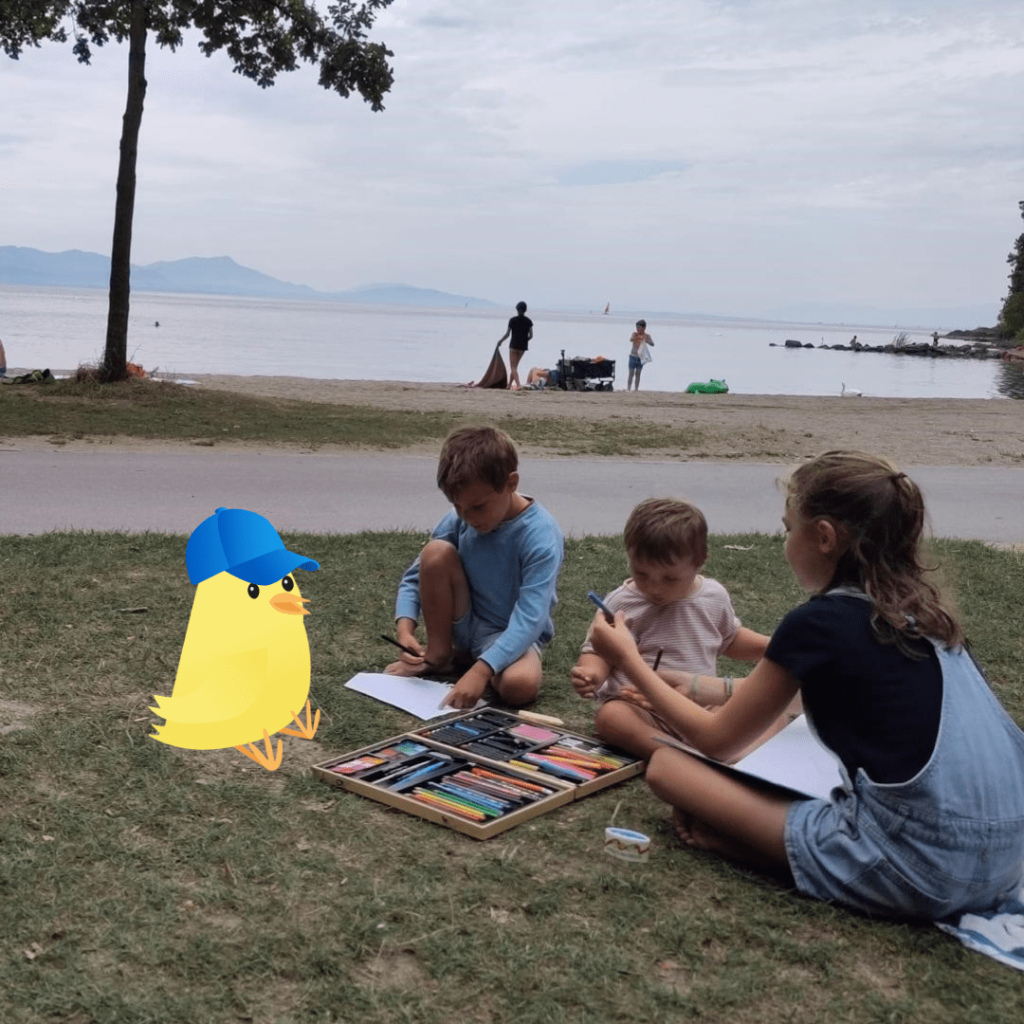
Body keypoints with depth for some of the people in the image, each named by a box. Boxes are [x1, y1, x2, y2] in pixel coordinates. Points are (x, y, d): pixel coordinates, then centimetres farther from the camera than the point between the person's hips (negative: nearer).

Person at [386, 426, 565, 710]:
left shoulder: (540, 535, -25)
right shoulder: (459, 520, -12)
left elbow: (530, 618, -32)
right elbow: (415, 577, -3)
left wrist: (481, 670, -43)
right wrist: (405, 628, -22)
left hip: (513, 634, -3)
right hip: (466, 625, 4)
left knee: (520, 685, -37)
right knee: (436, 552, -22)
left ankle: (468, 660, -2)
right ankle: (438, 655, -5)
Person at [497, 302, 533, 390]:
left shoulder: (513, 320, -7)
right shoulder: (528, 321, 1)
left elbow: (507, 334, -5)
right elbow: (531, 335, 0)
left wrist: (500, 341, 11)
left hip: (514, 345, -4)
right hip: (523, 346, 4)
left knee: (513, 367, -3)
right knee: (515, 366, 18)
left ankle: (518, 385, -20)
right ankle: (509, 384, 23)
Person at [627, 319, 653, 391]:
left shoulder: (647, 336, -2)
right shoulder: (635, 334, -6)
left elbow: (652, 344, -15)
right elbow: (631, 339, -27)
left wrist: (647, 341, -36)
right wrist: (638, 337, -46)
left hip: (641, 357, 2)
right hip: (633, 356, -2)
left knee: (638, 374, 6)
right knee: (631, 373, -2)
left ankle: (636, 390, 9)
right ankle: (628, 389, -1)